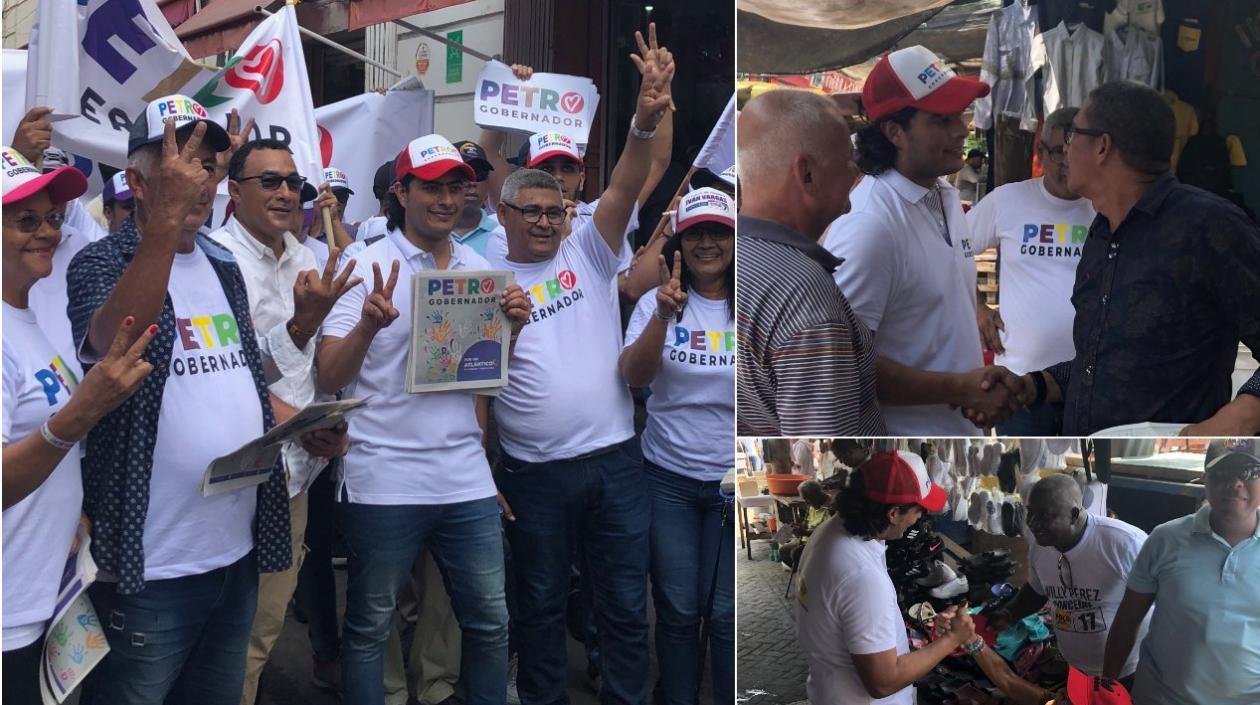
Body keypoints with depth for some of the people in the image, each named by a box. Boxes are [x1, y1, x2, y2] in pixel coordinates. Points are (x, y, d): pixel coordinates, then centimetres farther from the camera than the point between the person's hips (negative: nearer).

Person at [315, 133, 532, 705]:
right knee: (370, 626, 8)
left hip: (466, 478, 4)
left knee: (490, 620, 9)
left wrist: (513, 328, -4)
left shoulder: (480, 268, 10)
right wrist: (369, 323, -27)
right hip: (384, 480, -4)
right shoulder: (368, 267, -4)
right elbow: (330, 377, -9)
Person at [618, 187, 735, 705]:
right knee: (678, 609, 8)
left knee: (727, 612, 5)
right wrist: (664, 315, -29)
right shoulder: (656, 302, -1)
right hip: (668, 478, 0)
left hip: (735, 481, 0)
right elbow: (633, 376, -15)